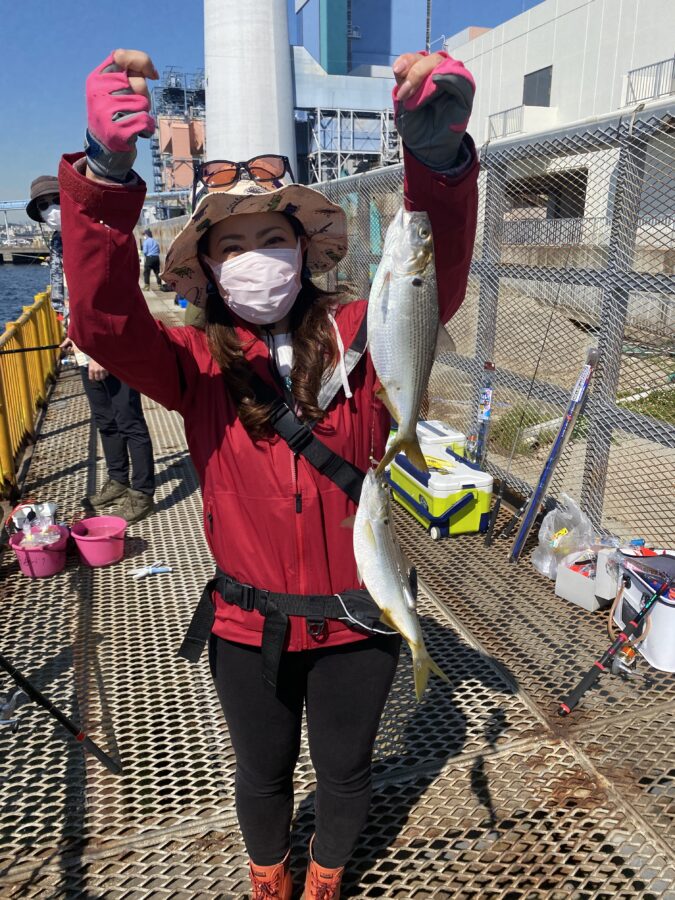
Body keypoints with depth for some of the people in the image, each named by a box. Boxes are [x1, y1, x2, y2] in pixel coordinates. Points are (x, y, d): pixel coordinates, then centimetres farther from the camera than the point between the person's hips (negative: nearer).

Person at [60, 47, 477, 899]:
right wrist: (106, 178, -44)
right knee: (262, 773, 25)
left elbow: (435, 285, -26)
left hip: (355, 617, 1)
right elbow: (104, 325, -28)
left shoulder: (358, 336, -9)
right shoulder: (196, 364, -10)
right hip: (248, 625, 0)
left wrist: (438, 158, -45)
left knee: (344, 772, 24)